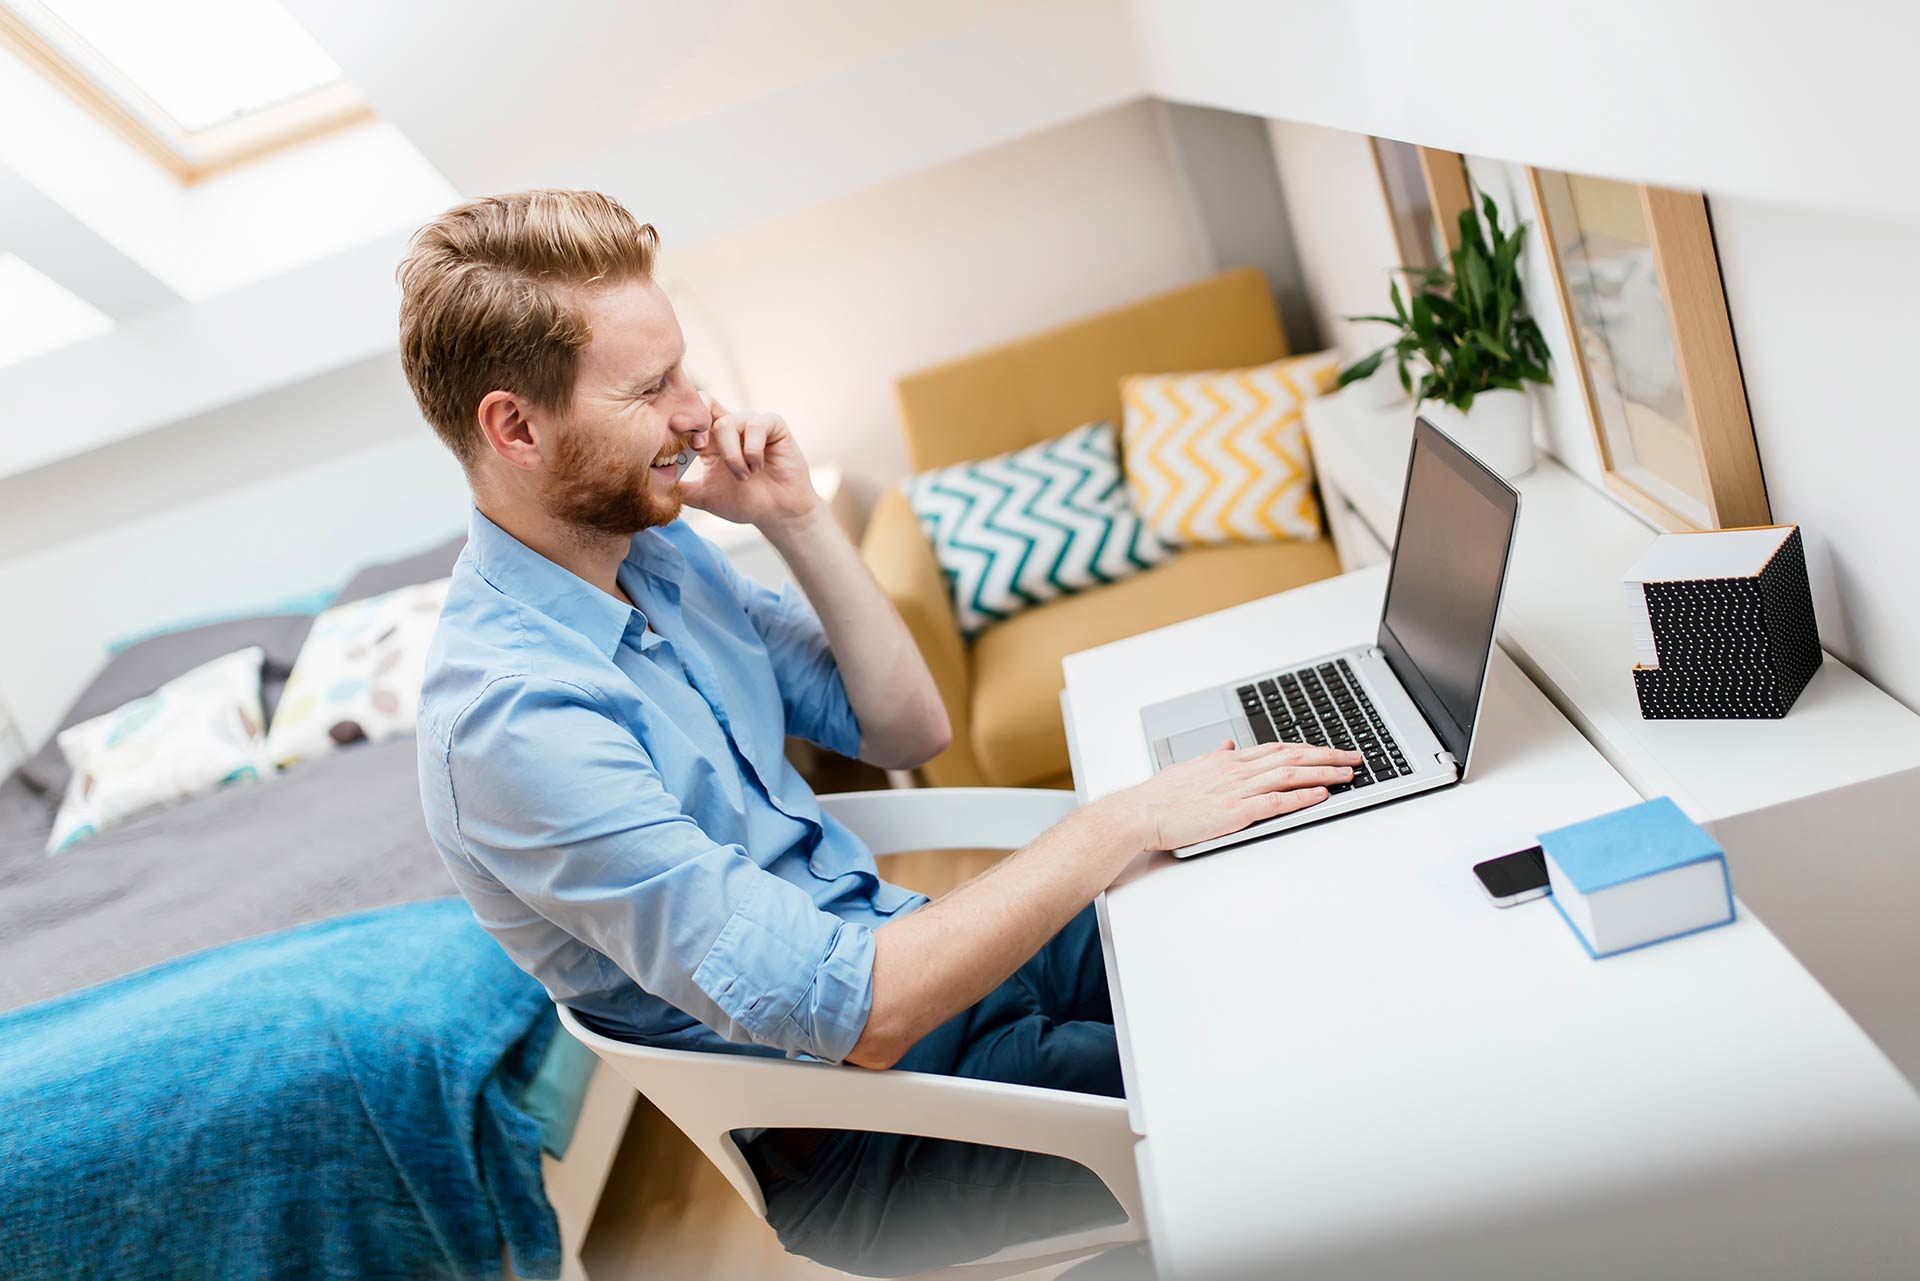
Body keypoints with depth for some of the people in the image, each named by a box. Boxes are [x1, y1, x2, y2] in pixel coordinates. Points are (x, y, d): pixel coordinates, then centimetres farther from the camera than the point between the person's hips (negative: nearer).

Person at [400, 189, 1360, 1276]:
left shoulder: (653, 545, -1)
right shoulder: (511, 718, -28)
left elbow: (908, 731, 2)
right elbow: (854, 1013, -31)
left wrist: (797, 520, -11)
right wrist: (1124, 820, -26)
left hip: (901, 940, 7)